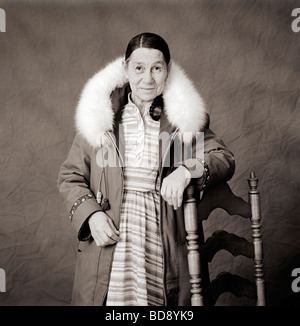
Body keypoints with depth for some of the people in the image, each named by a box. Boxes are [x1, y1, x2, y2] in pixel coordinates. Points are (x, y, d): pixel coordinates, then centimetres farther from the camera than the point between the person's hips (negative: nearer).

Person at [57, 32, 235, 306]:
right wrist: (91, 214, -8)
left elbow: (225, 160, 0)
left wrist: (187, 170, -19)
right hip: (108, 244, 0)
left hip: (163, 250, 0)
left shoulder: (185, 116, 5)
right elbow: (70, 177, 9)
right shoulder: (101, 113, 5)